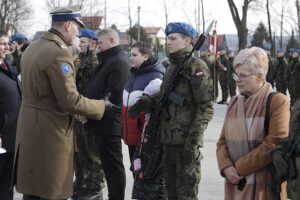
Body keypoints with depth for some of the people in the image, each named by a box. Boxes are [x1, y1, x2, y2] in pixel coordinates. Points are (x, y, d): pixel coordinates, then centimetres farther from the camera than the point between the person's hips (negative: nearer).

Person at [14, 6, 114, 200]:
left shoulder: (33, 47, 11)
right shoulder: (59, 53, -19)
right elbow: (70, 101, -21)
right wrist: (101, 106, -8)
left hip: (30, 126, 9)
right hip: (50, 131, -9)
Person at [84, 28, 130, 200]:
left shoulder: (119, 62, -15)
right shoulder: (112, 59, 18)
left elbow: (110, 95, -22)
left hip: (109, 123, -10)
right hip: (105, 122, 10)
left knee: (113, 166, -4)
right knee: (110, 164, 16)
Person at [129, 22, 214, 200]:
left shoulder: (197, 66, -10)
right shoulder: (172, 67, 16)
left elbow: (206, 108, -14)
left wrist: (194, 138, -20)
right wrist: (144, 102, 5)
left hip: (187, 141, -8)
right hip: (168, 139, 8)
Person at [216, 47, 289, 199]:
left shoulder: (277, 102, -8)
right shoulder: (234, 103, 14)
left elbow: (275, 145, -15)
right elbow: (223, 141, 11)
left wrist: (239, 168, -12)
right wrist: (226, 167, -8)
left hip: (265, 187, -5)